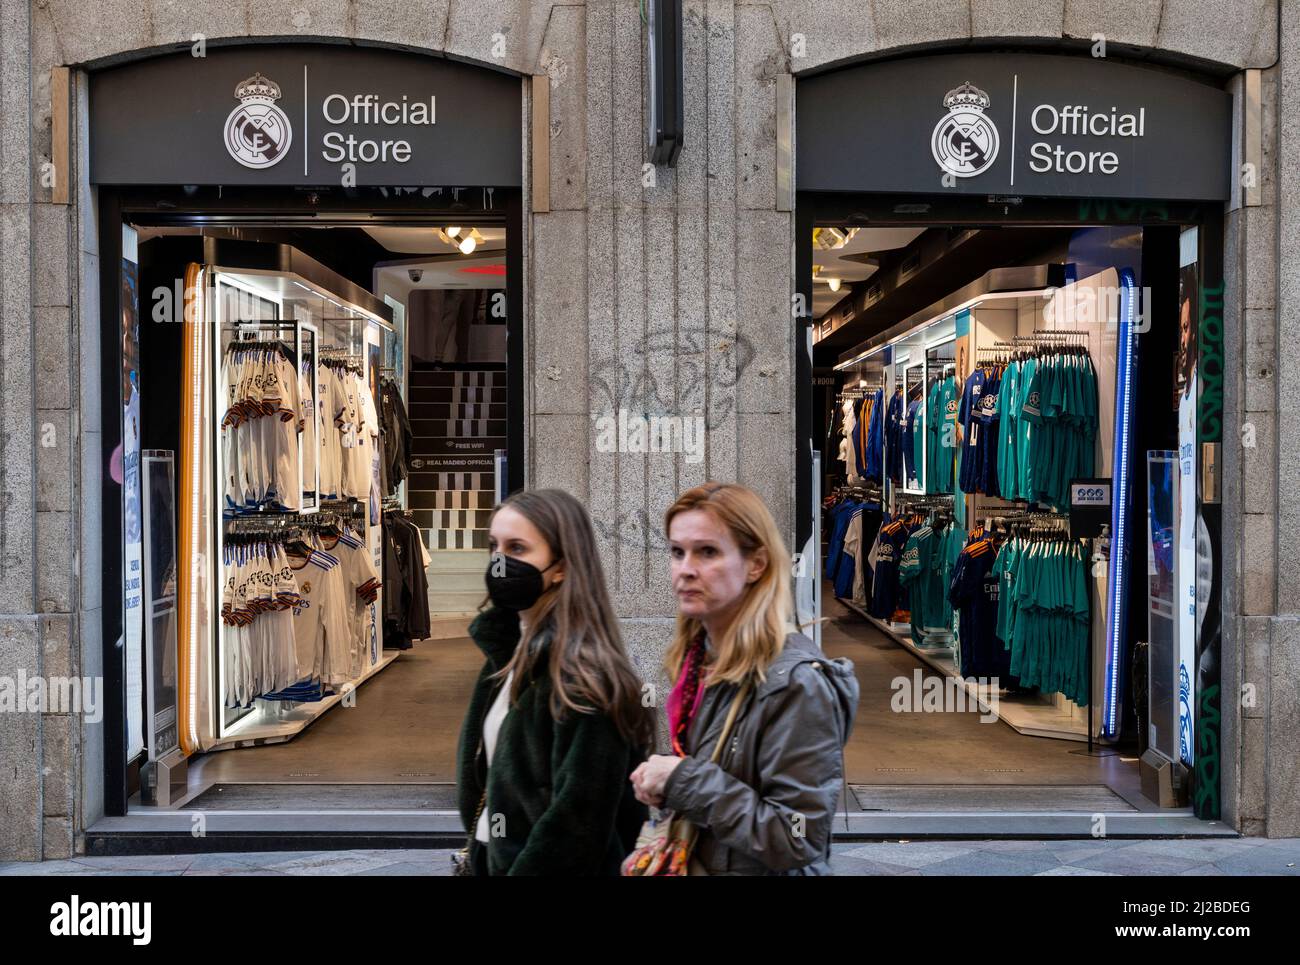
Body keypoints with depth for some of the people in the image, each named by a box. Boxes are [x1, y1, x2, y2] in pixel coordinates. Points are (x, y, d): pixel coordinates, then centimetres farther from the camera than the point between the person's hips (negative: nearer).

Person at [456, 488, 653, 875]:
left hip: (546, 865, -8)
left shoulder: (583, 676, -21)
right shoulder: (508, 651, 5)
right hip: (496, 858, 8)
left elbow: (578, 820, -23)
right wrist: (479, 855, 8)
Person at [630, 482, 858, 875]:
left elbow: (799, 842, -25)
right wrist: (661, 778, -4)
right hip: (689, 862, 7)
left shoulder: (795, 681, -23)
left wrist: (684, 780, -24)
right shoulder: (696, 659, -1)